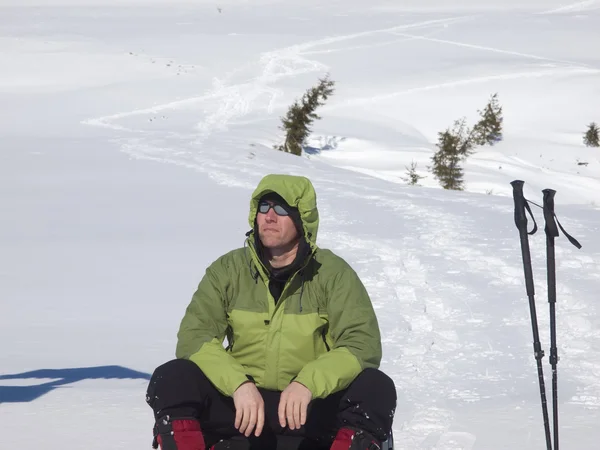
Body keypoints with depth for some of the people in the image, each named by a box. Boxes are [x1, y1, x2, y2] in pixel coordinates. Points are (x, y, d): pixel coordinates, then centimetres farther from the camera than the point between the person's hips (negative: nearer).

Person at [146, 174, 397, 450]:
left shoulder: (333, 273, -3)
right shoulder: (228, 270, 1)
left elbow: (363, 345, -13)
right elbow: (194, 337, -10)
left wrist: (307, 384, -32)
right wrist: (239, 384, -29)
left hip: (314, 407, -1)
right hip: (239, 406, 1)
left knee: (376, 389, -29)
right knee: (171, 380, -24)